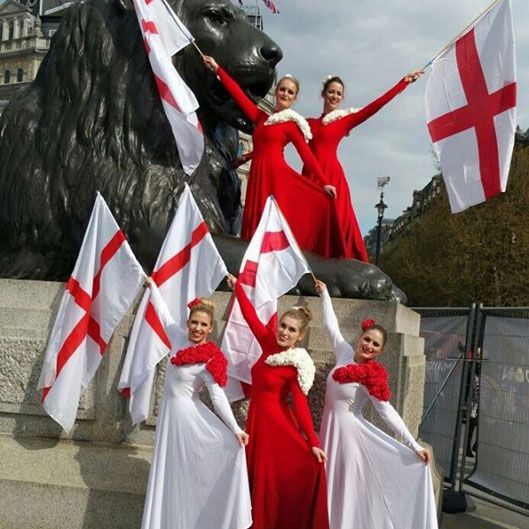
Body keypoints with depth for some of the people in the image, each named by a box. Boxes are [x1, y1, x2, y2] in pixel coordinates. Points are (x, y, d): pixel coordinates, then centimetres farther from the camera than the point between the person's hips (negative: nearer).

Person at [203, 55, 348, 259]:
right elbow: (238, 94, 18)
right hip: (258, 174, 5)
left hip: (277, 173, -5)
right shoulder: (261, 117, 17)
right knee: (258, 222, -1)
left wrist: (323, 182, -5)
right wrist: (217, 69, 18)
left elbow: (307, 155, 0)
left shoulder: (292, 124, 3)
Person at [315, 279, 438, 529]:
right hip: (330, 427, 6)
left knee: (349, 489, 1)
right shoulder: (345, 353, -2)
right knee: (331, 487, 14)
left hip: (349, 431, -6)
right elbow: (331, 325, 12)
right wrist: (324, 293, 21)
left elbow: (388, 413, -15)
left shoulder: (372, 377, -17)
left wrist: (414, 446, -19)